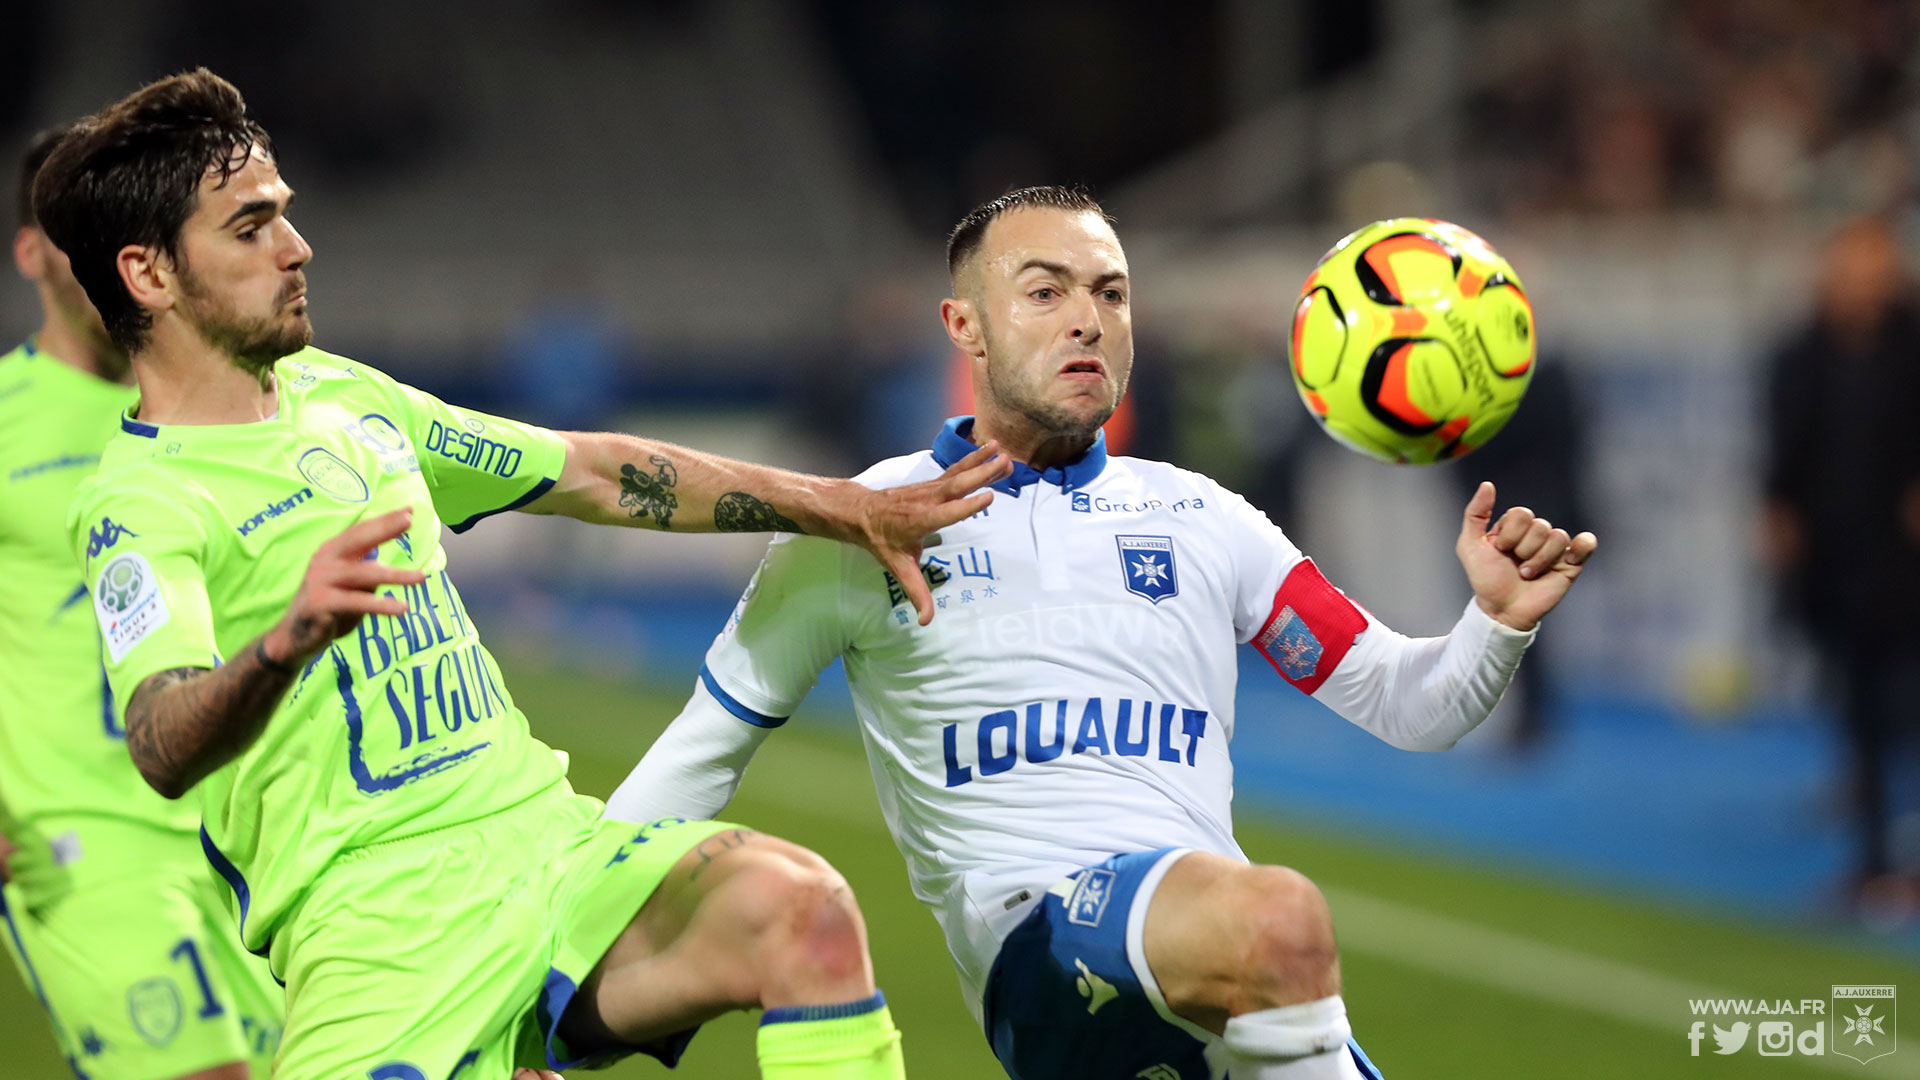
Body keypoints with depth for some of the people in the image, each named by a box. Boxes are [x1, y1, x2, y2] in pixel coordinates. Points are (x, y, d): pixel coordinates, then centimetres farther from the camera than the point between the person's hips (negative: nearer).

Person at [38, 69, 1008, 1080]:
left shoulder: (336, 393, 19)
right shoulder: (135, 504, -7)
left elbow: (599, 475, 26)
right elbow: (165, 749, -26)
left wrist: (854, 512, 25)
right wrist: (290, 636, -46)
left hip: (547, 835, 6)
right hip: (376, 914, -6)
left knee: (797, 904, -22)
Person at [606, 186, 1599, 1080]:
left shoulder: (1200, 518, 18)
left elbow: (1407, 707, 17)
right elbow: (702, 751, 17)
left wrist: (1499, 621, -4)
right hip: (1028, 925, -5)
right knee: (1275, 922, -35)